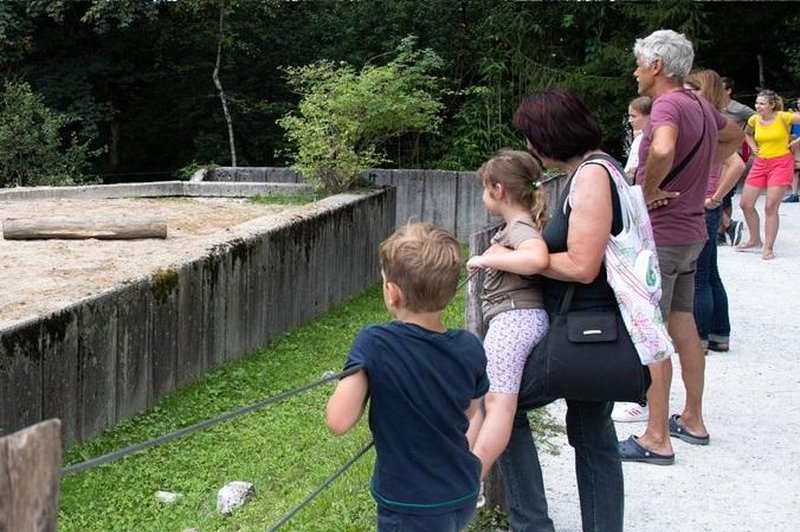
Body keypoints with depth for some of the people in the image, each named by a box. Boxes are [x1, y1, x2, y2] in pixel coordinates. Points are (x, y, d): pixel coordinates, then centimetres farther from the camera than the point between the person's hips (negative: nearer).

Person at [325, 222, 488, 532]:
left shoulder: (374, 345, -22)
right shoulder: (469, 349, -7)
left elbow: (338, 421, -22)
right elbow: (468, 417, 7)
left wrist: (358, 378, -5)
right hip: (464, 497, 5)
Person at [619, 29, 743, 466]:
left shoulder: (667, 105, -19)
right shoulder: (700, 106, 9)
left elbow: (662, 150, -41)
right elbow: (734, 138, 30)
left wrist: (649, 190, -24)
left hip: (660, 233, -9)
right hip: (691, 231, 9)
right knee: (683, 327, 18)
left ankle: (656, 438, 0)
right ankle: (692, 419, 28)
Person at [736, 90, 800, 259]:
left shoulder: (783, 117, -13)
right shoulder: (754, 119, 3)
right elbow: (747, 133, 25)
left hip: (781, 164, -6)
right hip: (760, 164, 6)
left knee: (770, 207, -8)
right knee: (745, 204, 6)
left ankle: (768, 247, 3)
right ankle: (755, 240, 25)